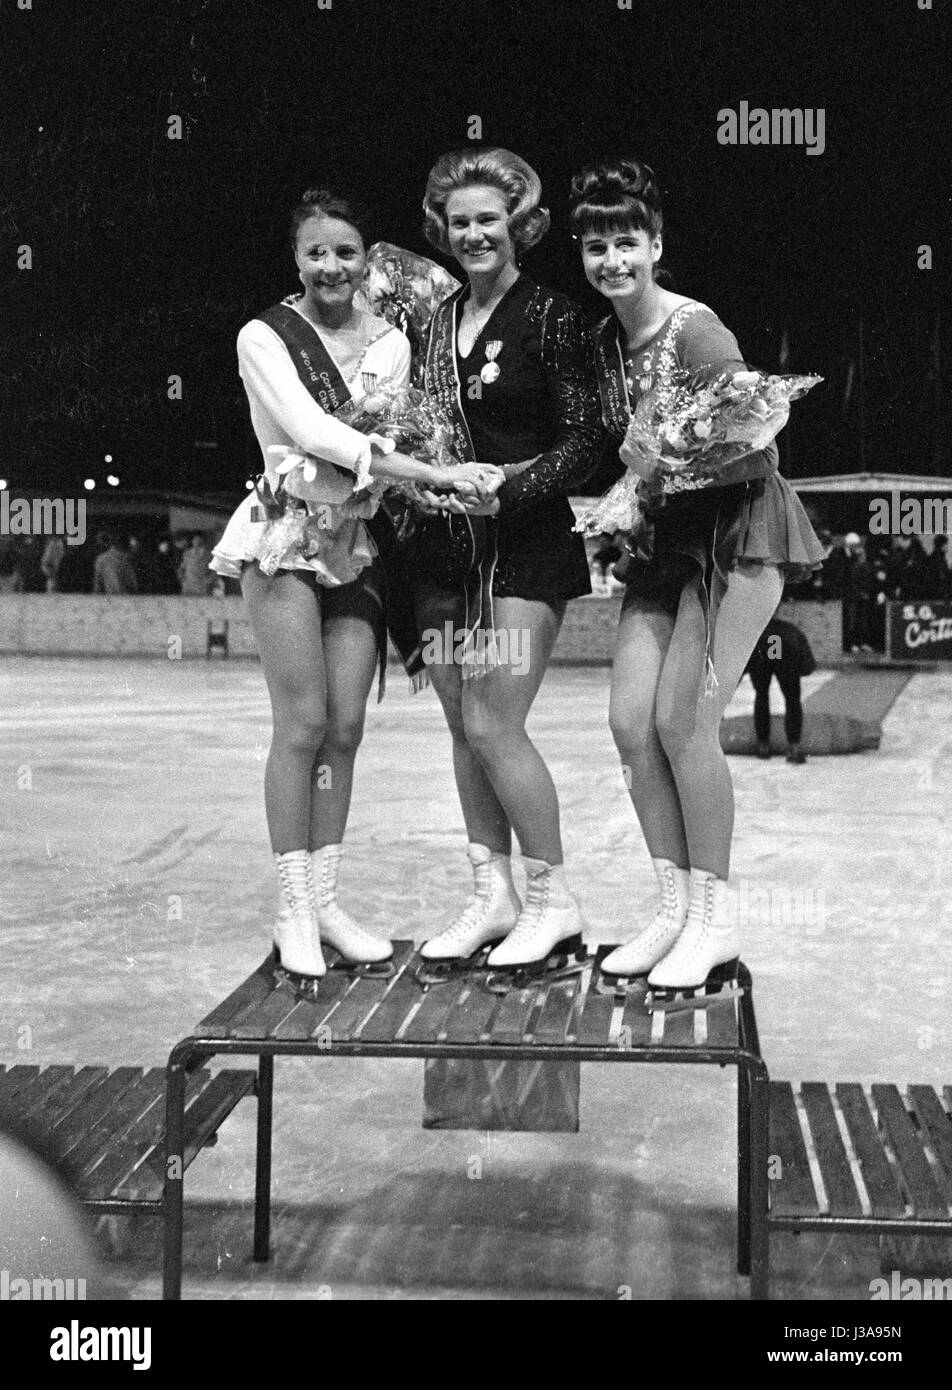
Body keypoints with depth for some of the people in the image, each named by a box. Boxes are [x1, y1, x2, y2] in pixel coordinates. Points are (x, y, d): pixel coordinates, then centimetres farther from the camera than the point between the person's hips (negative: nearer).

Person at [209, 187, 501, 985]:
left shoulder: (390, 343, 9)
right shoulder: (265, 337, -5)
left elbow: (397, 437, 5)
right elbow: (315, 432, -18)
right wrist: (438, 476, -23)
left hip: (359, 549, 4)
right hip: (289, 538, -4)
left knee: (346, 729, 3)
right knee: (305, 724, -8)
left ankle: (327, 900, 13)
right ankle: (295, 912, 0)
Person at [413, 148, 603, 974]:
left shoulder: (551, 318, -6)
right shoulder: (439, 322, 12)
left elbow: (585, 442, -9)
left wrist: (504, 491, -18)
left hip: (526, 543, -6)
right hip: (444, 546, 6)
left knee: (495, 725, -10)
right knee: (463, 727, 8)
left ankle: (553, 900, 5)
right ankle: (492, 896, 20)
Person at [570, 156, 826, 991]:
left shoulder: (698, 333, -17)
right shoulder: (604, 341, 5)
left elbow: (754, 456, -19)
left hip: (737, 529, -7)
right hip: (665, 539, 7)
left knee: (682, 720, -13)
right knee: (631, 721, -2)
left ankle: (715, 920, 1)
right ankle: (676, 910, 10)